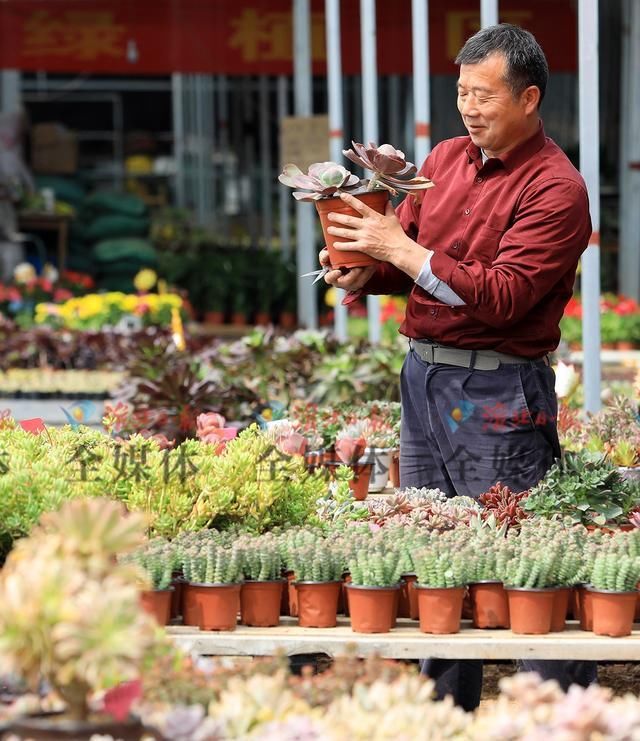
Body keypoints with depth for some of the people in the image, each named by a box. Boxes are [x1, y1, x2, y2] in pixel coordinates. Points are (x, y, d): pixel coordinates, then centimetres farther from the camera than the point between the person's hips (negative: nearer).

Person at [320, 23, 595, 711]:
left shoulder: (556, 189, -11)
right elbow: (404, 258, 18)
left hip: (498, 394, -8)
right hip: (422, 373, 8)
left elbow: (502, 296, -20)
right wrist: (364, 272, -5)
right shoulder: (446, 158, 12)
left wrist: (402, 249, -21)